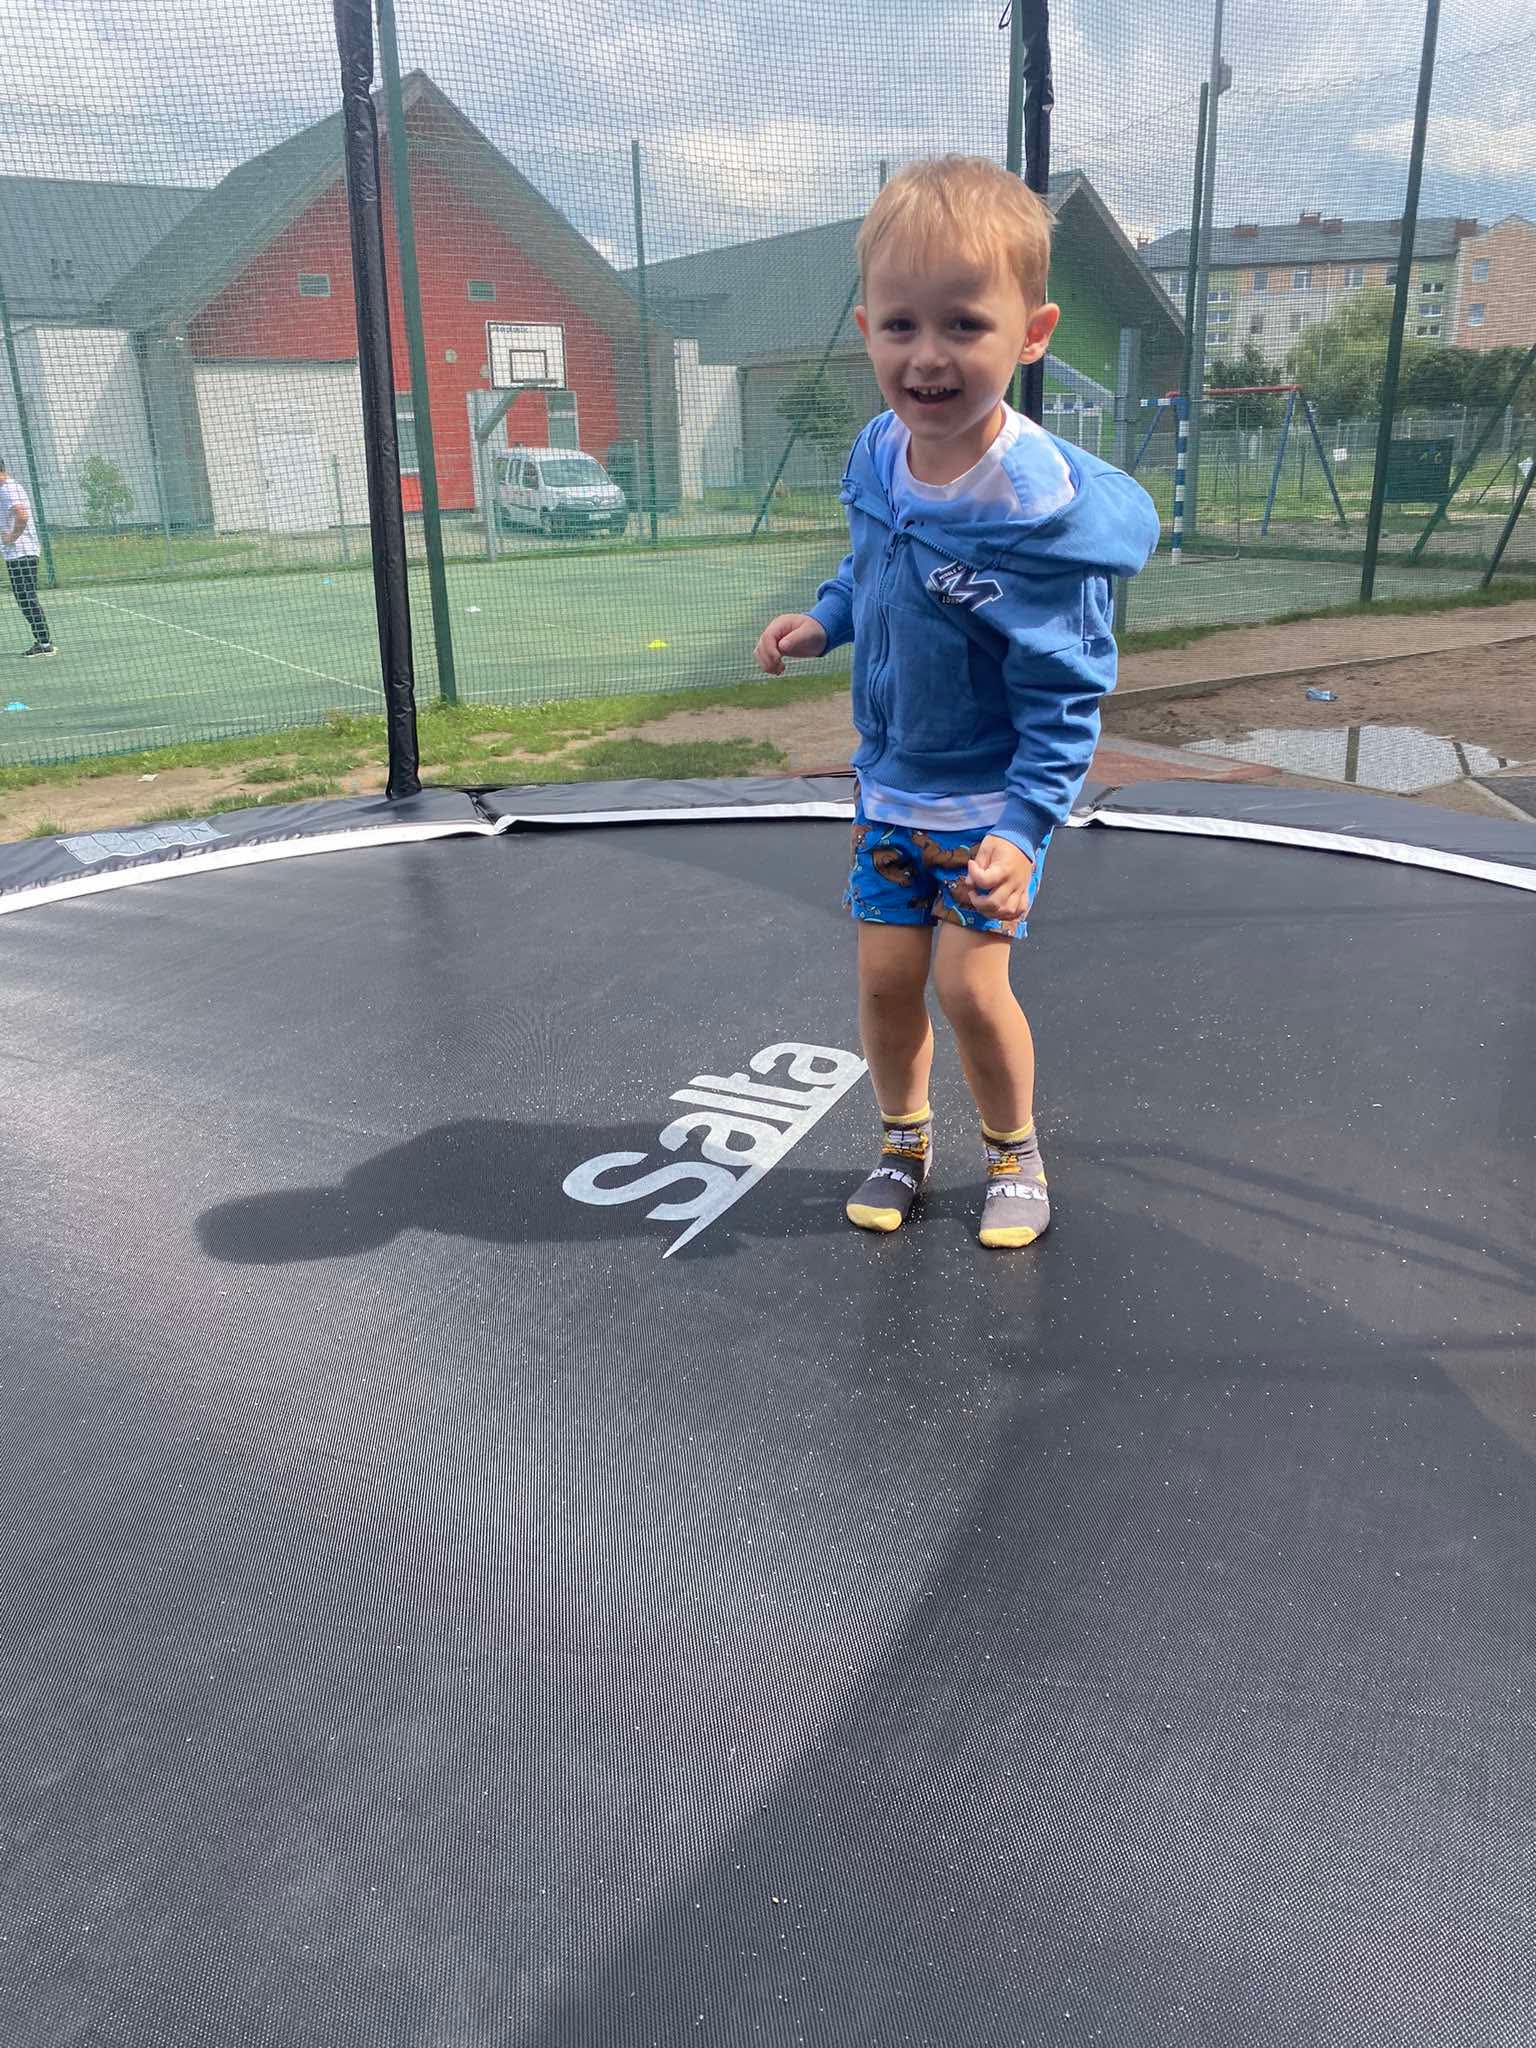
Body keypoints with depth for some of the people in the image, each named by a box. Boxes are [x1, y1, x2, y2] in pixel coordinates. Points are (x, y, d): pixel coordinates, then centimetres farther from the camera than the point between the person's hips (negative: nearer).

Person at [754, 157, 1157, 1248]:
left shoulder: (1041, 515, -27)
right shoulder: (881, 454, -7)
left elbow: (1066, 700, -21)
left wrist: (1024, 828, -27)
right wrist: (822, 620, 1)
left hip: (994, 797, -5)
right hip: (892, 781, 6)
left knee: (970, 983, -7)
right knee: (887, 975, 8)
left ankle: (1015, 1151, 21)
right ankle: (905, 1139, 31)